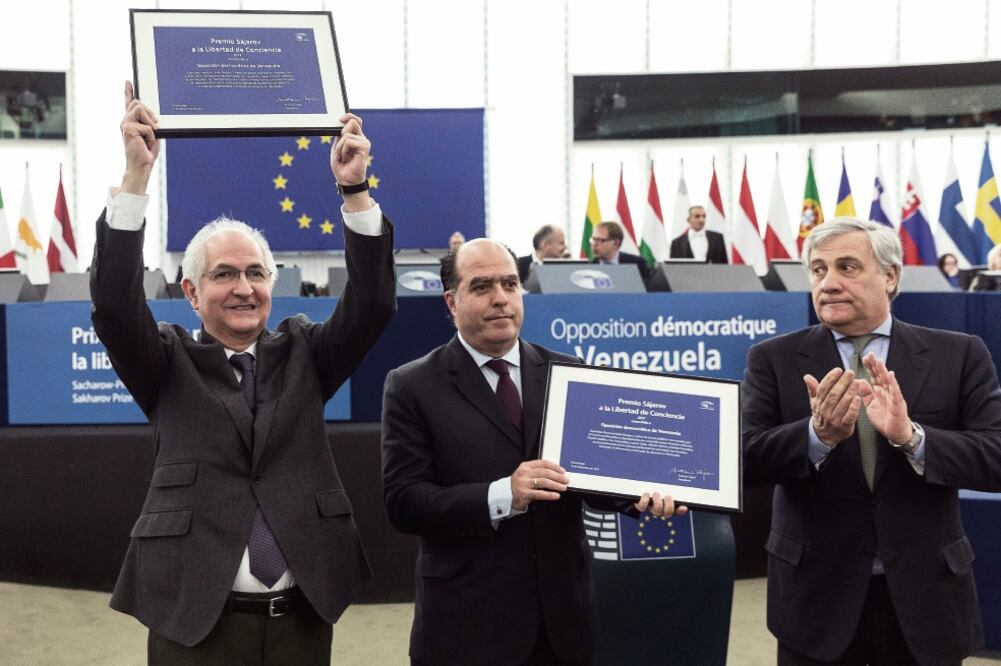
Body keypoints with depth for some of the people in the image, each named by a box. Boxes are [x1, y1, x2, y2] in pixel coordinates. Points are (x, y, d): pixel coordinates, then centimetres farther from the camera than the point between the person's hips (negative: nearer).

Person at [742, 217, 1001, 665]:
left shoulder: (959, 356, 0)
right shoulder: (774, 359, -1)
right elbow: (744, 459, -10)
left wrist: (911, 437, -23)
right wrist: (817, 435, -27)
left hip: (924, 593, 1)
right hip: (817, 595, 0)